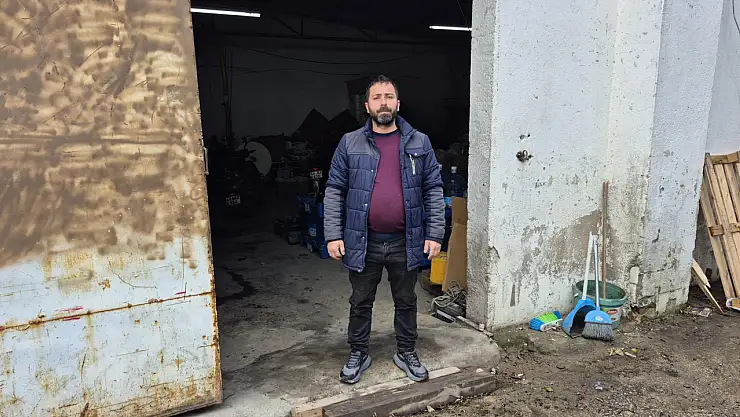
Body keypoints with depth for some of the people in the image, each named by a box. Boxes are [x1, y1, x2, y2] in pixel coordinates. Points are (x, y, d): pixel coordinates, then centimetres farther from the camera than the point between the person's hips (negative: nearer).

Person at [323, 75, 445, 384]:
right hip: (363, 242, 0)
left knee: (406, 301, 16)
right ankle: (358, 354, 33)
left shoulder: (419, 143, 1)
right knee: (360, 302, 14)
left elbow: (433, 190, 2)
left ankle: (406, 353, 35)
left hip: (406, 242, 1)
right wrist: (333, 235, -6)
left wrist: (435, 234, -4)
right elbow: (334, 191, 0)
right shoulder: (350, 144, 0)